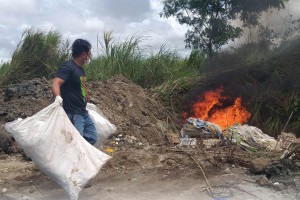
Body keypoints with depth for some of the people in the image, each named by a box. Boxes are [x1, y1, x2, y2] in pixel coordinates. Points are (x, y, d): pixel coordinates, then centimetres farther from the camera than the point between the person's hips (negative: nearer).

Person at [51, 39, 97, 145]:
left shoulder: (81, 69, 13)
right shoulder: (68, 67, -15)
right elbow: (56, 83, -30)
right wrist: (58, 97, -48)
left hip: (84, 113, 10)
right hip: (73, 115, -10)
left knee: (92, 138, 14)